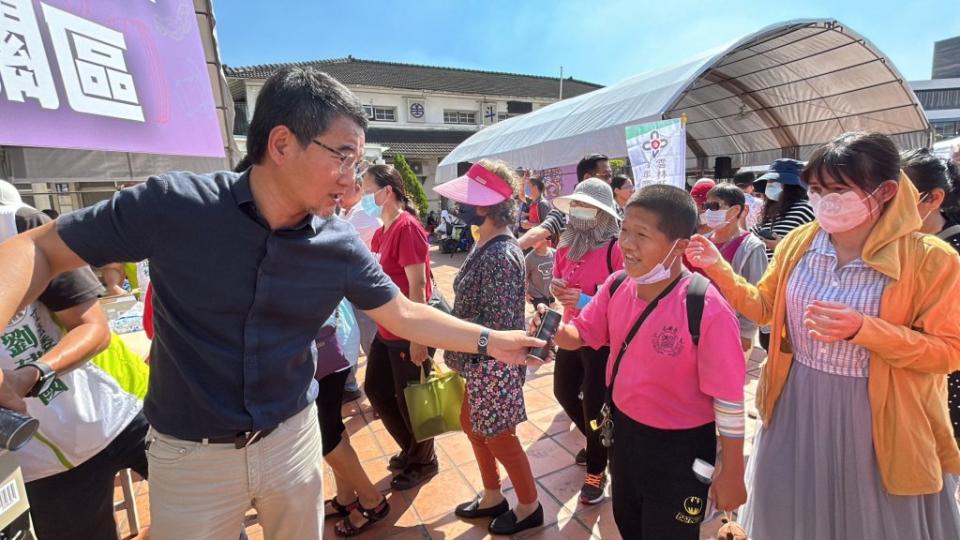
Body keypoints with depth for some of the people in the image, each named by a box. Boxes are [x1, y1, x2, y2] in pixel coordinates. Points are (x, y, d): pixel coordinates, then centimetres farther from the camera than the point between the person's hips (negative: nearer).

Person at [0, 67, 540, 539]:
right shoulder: (172, 204, -19)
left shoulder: (342, 246, -13)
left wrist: (490, 340, -5)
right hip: (190, 453, -1)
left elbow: (405, 315, -4)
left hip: (293, 437, 2)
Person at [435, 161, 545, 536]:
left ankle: (529, 507, 38)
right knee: (471, 425, 24)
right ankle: (493, 497, 46)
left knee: (499, 438, 11)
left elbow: (496, 326, -26)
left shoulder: (501, 256, -27)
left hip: (494, 364, -9)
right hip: (481, 362, 10)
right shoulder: (485, 244, 3)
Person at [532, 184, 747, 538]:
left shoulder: (707, 310, -29)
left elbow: (729, 400, -21)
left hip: (678, 447, -6)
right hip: (624, 429, 6)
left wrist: (731, 474, -11)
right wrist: (555, 329, -22)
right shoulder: (617, 285, -11)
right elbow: (583, 333, 2)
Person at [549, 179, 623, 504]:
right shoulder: (566, 246, 3)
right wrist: (556, 290, -8)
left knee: (594, 404, 3)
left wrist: (586, 301, -28)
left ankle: (596, 471, 29)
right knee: (564, 392, 20)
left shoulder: (615, 249, -19)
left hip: (603, 339, -8)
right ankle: (597, 442, 48)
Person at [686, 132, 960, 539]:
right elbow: (766, 308, 4)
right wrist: (718, 269, -9)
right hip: (796, 405, 4)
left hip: (873, 418, -3)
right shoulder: (798, 243, -4)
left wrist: (863, 330, -28)